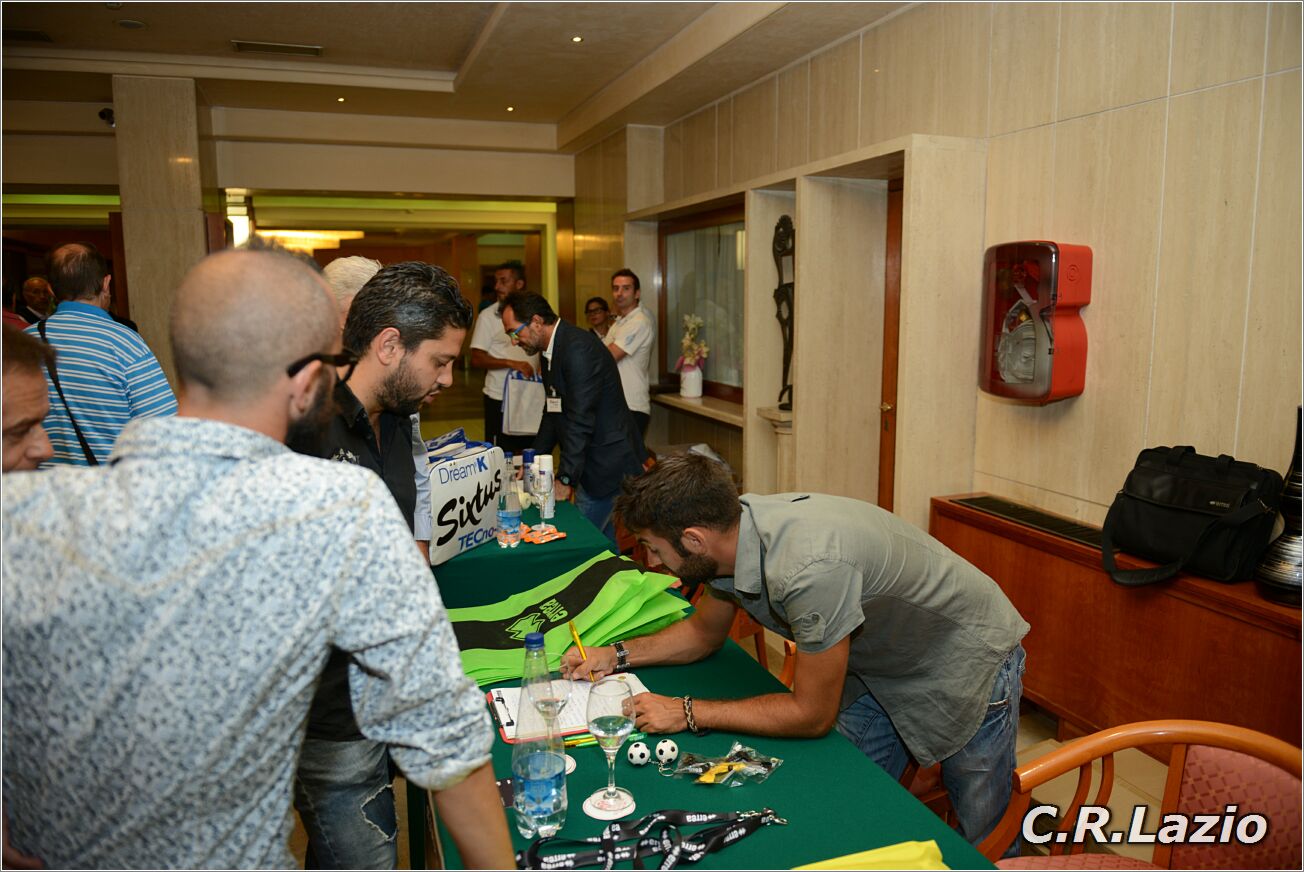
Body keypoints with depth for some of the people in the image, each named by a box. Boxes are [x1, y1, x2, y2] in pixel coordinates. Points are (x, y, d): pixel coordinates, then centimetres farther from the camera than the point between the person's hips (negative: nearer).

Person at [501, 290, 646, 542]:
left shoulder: (578, 348, -21)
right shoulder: (550, 351, 11)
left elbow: (580, 419, -24)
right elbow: (553, 413, 19)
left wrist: (565, 479, -21)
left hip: (608, 463, -10)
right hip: (593, 462, 10)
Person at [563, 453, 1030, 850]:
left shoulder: (809, 567, -41)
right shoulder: (732, 528, -16)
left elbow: (812, 714, -27)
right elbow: (704, 632, 6)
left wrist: (685, 713, -22)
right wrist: (618, 654, -6)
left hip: (967, 660, -6)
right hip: (878, 663, 6)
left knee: (980, 842, 10)